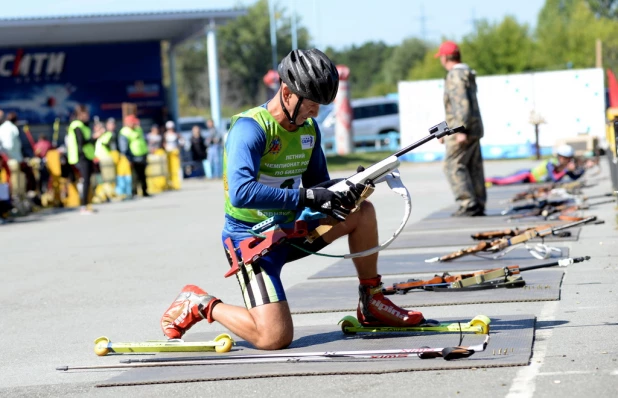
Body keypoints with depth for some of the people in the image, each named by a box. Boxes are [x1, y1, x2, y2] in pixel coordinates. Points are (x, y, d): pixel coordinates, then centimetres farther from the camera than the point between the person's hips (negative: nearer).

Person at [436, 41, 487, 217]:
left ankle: (468, 204, -14)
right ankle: (479, 205, 10)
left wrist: (460, 130, -25)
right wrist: (446, 131, 27)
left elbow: (462, 104, -22)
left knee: (454, 166, -8)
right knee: (474, 168, 9)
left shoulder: (455, 76, -13)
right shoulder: (467, 74, 19)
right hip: (474, 129, 10)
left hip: (461, 132, -10)